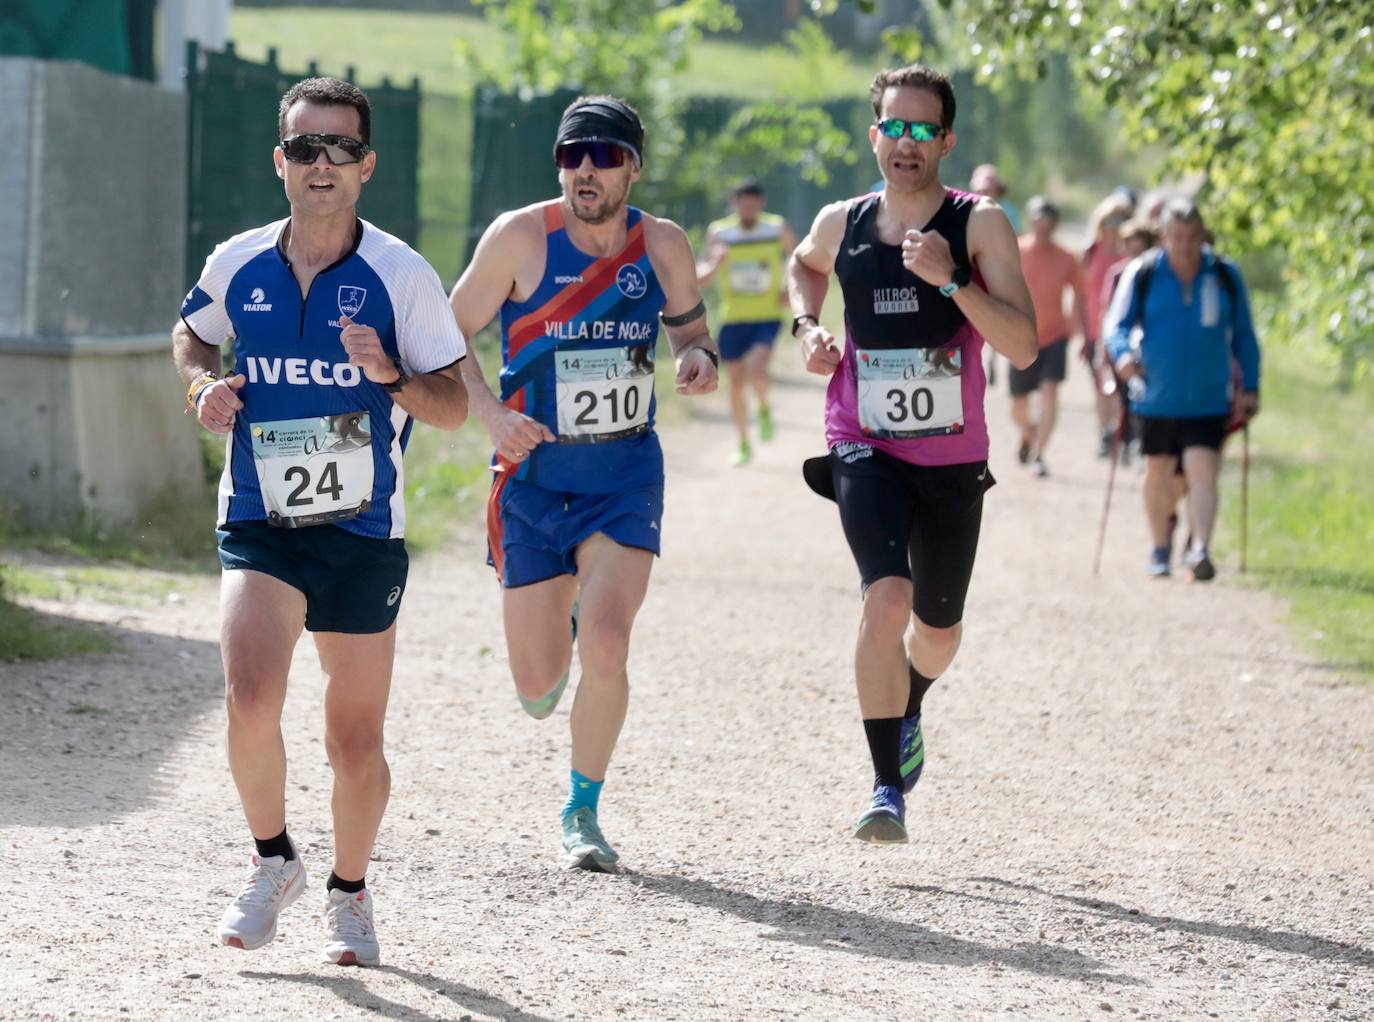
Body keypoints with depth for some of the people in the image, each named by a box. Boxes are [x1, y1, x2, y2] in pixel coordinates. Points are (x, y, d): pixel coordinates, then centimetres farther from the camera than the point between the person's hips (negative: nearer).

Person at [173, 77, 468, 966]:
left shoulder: (402, 275, -7)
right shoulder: (236, 265, -1)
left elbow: (454, 407, -4)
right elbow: (191, 333, 21)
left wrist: (393, 376, -23)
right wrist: (208, 382, 0)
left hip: (364, 534, 0)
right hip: (259, 525, 1)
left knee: (357, 740, 6)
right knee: (251, 696, -21)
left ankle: (350, 893, 31)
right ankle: (273, 860, 3)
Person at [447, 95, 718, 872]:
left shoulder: (664, 245, -4)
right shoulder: (520, 238, -11)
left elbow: (689, 321, 14)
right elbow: (453, 336, -4)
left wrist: (701, 358, -10)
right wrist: (491, 412, -20)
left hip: (626, 473, 0)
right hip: (534, 472, 0)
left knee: (604, 644, -19)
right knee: (537, 685, 0)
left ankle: (583, 812, 2)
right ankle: (555, 634, 41)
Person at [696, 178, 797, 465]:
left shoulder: (778, 229, -3)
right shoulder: (719, 233, -4)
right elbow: (700, 279, -6)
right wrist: (713, 265, -29)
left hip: (767, 316, -2)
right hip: (733, 319, 2)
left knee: (757, 370, -24)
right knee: (736, 384, 7)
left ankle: (764, 409, 8)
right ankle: (743, 445, 24)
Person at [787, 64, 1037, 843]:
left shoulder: (980, 225, -9)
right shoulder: (841, 225, -1)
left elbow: (1022, 347, -18)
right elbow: (805, 265, 25)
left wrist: (950, 281, -28)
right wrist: (807, 325, 7)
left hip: (952, 459, 1)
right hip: (865, 450, -1)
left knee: (937, 629, 17)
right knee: (887, 597, -25)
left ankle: (908, 712, 53)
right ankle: (888, 790, -20)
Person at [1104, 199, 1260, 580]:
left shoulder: (1225, 275, 2)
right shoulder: (1142, 274, -3)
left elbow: (1243, 335, 10)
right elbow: (1116, 323, -4)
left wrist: (1250, 387, 7)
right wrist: (1123, 354, -26)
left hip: (1208, 400, -1)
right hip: (1156, 397, 1)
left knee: (1203, 471, -15)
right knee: (1159, 474, 12)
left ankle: (1200, 550, -21)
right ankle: (1160, 549, 29)